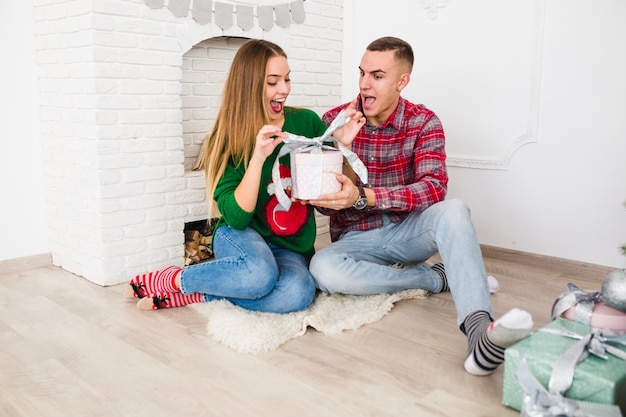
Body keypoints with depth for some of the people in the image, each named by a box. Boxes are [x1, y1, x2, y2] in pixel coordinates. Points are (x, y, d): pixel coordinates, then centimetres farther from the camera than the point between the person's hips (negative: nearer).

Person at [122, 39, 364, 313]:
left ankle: (194, 296, -16)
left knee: (299, 293, -34)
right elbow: (237, 217, -15)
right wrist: (258, 157, -27)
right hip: (240, 238, -2)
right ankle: (171, 279, -12)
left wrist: (343, 142, -11)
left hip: (290, 247, 3)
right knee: (260, 274, -39)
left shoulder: (307, 122, 0)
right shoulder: (229, 140, -4)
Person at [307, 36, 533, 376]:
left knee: (454, 210, -31)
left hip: (408, 232, 0)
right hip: (356, 239, 1)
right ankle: (439, 278, -17)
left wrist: (363, 196, -35)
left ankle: (479, 329, -47)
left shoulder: (424, 122, -5)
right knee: (323, 268, -33)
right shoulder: (334, 121, -4)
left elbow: (434, 188, -22)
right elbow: (326, 203, -5)